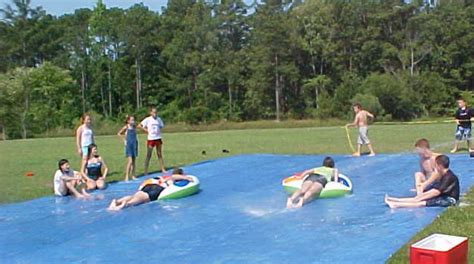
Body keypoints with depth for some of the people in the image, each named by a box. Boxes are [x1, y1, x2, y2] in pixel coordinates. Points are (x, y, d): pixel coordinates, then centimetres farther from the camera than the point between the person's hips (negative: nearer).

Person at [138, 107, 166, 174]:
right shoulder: (147, 119, -5)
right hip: (151, 139, -4)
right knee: (149, 155, 0)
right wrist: (146, 130, -9)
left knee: (159, 154, 10)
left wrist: (159, 131, 0)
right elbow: (139, 125, -5)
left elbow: (161, 126, 17)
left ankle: (163, 169, 15)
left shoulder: (159, 119, 5)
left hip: (158, 138, 4)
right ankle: (146, 171, 4)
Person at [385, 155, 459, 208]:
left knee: (423, 203, -21)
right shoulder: (445, 176, 13)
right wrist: (421, 195, 5)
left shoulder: (449, 177, -21)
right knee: (417, 198, -1)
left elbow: (436, 192, -22)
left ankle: (396, 204, -29)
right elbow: (435, 189, 13)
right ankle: (395, 200, -6)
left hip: (450, 199, -10)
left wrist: (421, 198, -17)